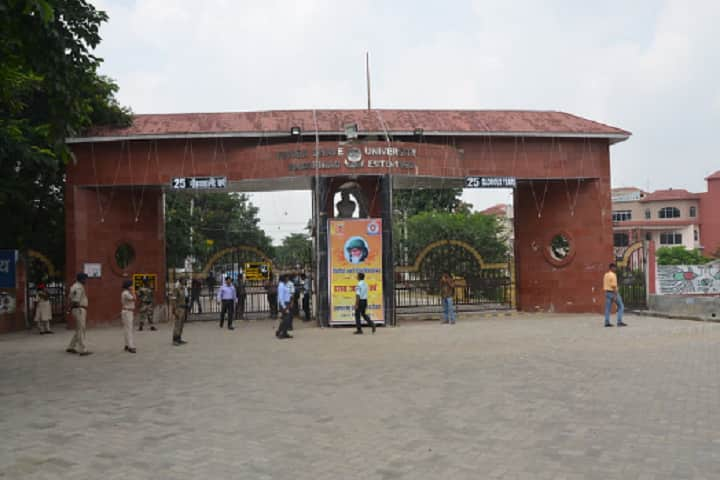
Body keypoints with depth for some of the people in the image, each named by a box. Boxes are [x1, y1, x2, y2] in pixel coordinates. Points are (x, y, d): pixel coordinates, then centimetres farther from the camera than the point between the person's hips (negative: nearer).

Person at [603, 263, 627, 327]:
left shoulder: (606, 275, 13)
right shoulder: (613, 275, -13)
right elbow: (614, 286, -19)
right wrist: (615, 295, -20)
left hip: (607, 292, 8)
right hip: (613, 292, -8)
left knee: (608, 308, 5)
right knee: (621, 307, 1)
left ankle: (607, 322, 2)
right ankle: (619, 322, -4)